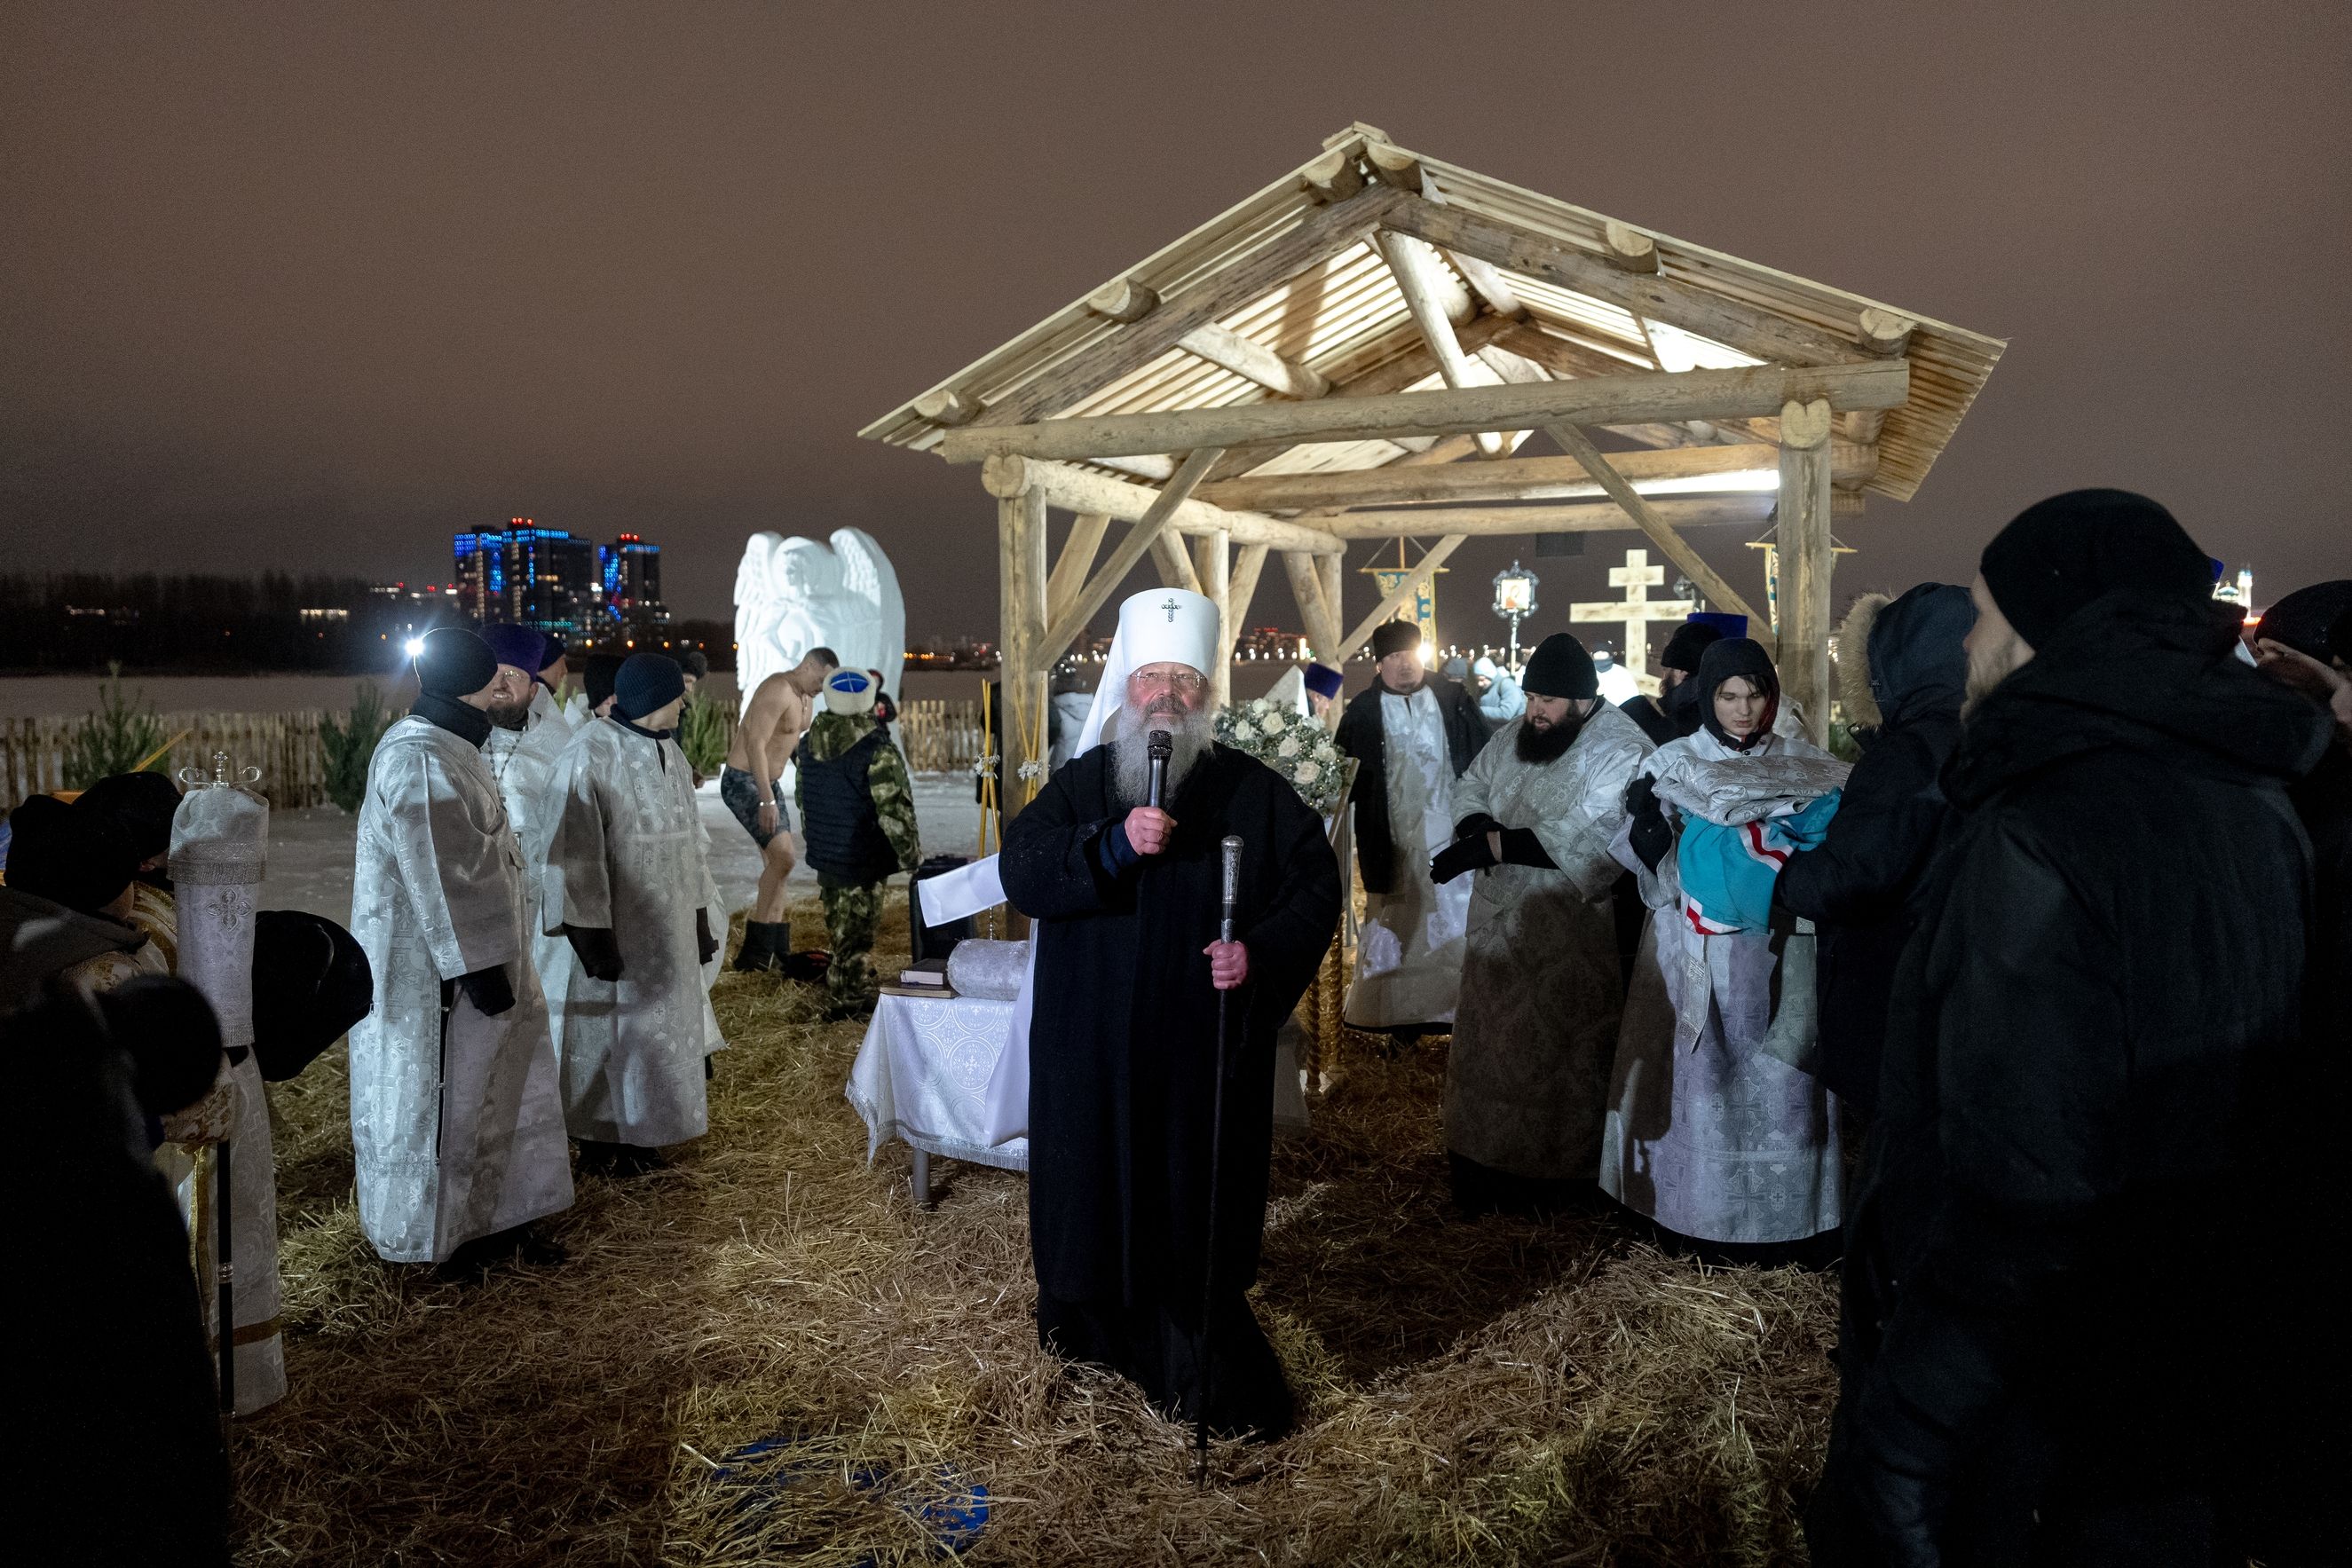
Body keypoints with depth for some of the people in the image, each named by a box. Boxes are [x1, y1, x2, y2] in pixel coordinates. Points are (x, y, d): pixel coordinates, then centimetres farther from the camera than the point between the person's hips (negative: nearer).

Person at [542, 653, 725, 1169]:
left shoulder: (668, 750, 7)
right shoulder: (592, 752, -17)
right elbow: (578, 849, -20)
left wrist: (700, 919, 11)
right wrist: (593, 933, -22)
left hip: (668, 920, 7)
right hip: (617, 921, -7)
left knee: (658, 1019, 15)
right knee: (610, 1024, 5)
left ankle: (638, 1128, 30)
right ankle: (600, 1139, 21)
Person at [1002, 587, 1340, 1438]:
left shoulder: (1255, 791, 2)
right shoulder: (1080, 783, 6)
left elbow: (1316, 889, 0)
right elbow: (1020, 870, -7)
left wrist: (1262, 952, -17)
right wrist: (1110, 845, -22)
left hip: (1207, 1045, -1)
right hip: (1094, 1045, 2)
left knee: (1199, 1198, 4)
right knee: (1094, 1184, 10)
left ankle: (1207, 1376, 18)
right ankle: (1090, 1320, 33)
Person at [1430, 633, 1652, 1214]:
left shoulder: (1623, 752, -17)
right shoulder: (1519, 730, 6)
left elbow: (1590, 840, -28)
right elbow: (1472, 784, 14)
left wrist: (1495, 845, -29)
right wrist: (1478, 826, -10)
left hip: (1569, 938, -7)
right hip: (1498, 923, 7)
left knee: (1556, 1056, 5)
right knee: (1490, 1043, 16)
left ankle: (1555, 1180, 22)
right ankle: (1487, 1166, 32)